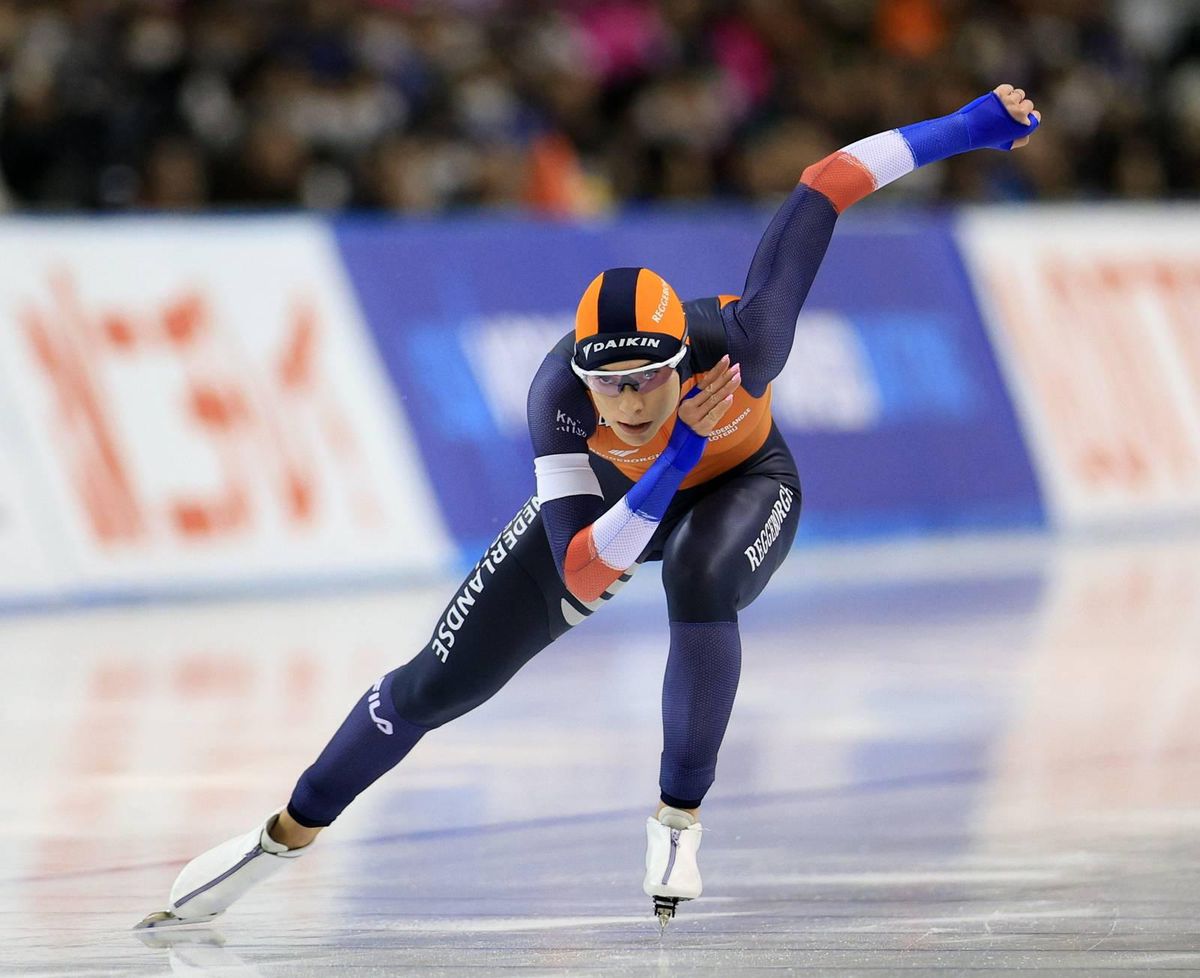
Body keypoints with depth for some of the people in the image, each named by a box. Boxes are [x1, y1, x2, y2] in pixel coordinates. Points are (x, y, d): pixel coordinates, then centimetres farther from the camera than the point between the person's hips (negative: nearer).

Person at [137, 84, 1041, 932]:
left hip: (743, 485, -1)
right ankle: (283, 839, 19)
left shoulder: (740, 344, -42)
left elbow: (825, 185, -31)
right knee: (438, 683, -3)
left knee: (699, 582, -38)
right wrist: (677, 453, -54)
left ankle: (680, 820, -15)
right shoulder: (560, 395, -39)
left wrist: (959, 129, -25)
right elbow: (581, 578, -44)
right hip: (618, 493, 1)